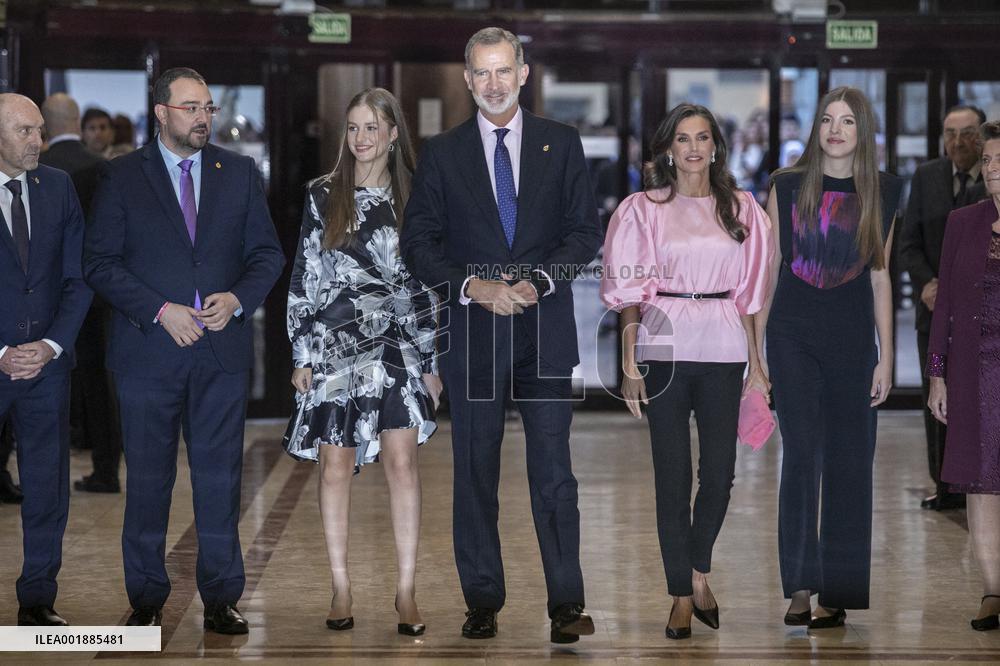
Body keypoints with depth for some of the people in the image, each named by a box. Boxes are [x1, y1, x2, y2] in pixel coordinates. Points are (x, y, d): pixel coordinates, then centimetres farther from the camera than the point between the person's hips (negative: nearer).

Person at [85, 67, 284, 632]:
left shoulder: (240, 173, 9)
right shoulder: (123, 177, 2)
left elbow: (267, 253, 10)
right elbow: (101, 263, -2)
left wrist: (238, 299, -9)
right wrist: (161, 310, -13)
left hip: (223, 348, 2)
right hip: (149, 349, -1)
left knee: (220, 476, 3)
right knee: (148, 479, 4)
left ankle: (222, 597, 11)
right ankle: (146, 600, 13)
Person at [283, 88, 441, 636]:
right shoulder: (324, 196, 5)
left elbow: (426, 282, 9)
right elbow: (304, 277, 5)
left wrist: (432, 361, 6)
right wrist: (302, 355, 0)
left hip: (397, 344, 0)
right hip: (336, 342, 0)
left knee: (402, 459, -8)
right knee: (336, 465, 2)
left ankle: (406, 590, -3)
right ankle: (341, 587, 10)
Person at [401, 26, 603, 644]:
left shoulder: (562, 144, 8)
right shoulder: (442, 153, 7)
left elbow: (586, 230, 5)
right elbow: (419, 241, 4)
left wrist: (540, 280, -11)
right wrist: (474, 286, -11)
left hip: (546, 326, -1)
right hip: (472, 331, 1)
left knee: (554, 470, -3)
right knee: (475, 471, 4)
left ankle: (567, 603, 0)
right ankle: (483, 602, 11)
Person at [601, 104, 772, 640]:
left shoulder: (739, 209, 10)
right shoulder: (644, 209, 3)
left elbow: (748, 294, 11)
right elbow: (631, 293, 0)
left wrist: (757, 364, 7)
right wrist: (629, 367, -7)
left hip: (724, 352, 2)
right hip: (664, 350, -2)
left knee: (719, 473, 2)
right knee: (672, 474, 1)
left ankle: (698, 570, 26)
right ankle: (683, 594, 9)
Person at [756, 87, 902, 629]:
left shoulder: (882, 193, 5)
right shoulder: (787, 186, 3)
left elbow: (880, 278, 8)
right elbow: (766, 269, 5)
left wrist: (886, 357, 4)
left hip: (852, 338, 1)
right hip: (793, 335, -1)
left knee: (848, 462, 2)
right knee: (801, 454, -7)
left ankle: (837, 593, 10)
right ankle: (800, 586, -3)